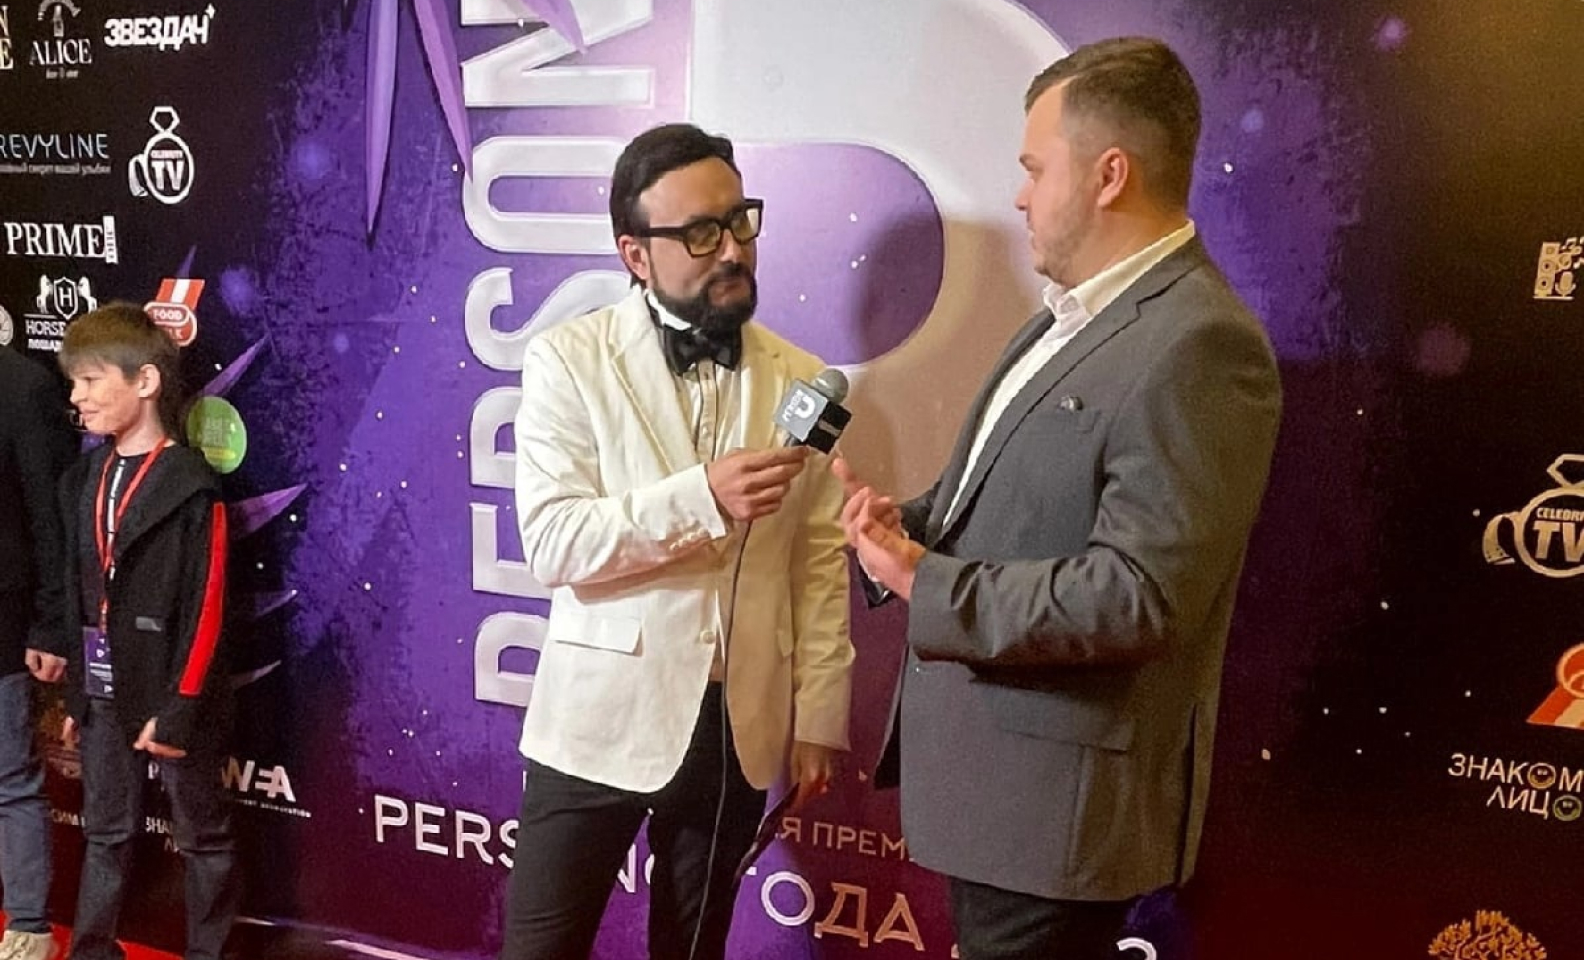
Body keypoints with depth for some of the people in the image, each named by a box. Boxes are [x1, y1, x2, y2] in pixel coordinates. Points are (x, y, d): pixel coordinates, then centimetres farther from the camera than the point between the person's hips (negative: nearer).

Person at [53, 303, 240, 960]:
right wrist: (75, 692, 12)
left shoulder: (191, 486, -15)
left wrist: (179, 708, -17)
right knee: (106, 835, 18)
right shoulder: (86, 479, 8)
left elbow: (204, 611, -16)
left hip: (170, 693, -7)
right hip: (105, 691, 7)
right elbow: (78, 598, 11)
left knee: (201, 837, 10)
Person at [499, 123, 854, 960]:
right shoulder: (568, 360, -6)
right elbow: (550, 542, -15)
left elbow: (823, 562, 3)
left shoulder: (800, 380, 2)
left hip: (740, 728, 3)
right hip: (601, 720, -2)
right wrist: (701, 496, -26)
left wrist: (818, 718, 1)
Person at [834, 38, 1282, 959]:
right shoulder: (1073, 315, 10)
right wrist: (910, 525, -2)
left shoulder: (1199, 346, -21)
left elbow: (1136, 593, -27)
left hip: (1060, 795, -9)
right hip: (990, 764, 9)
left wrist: (925, 585, -21)